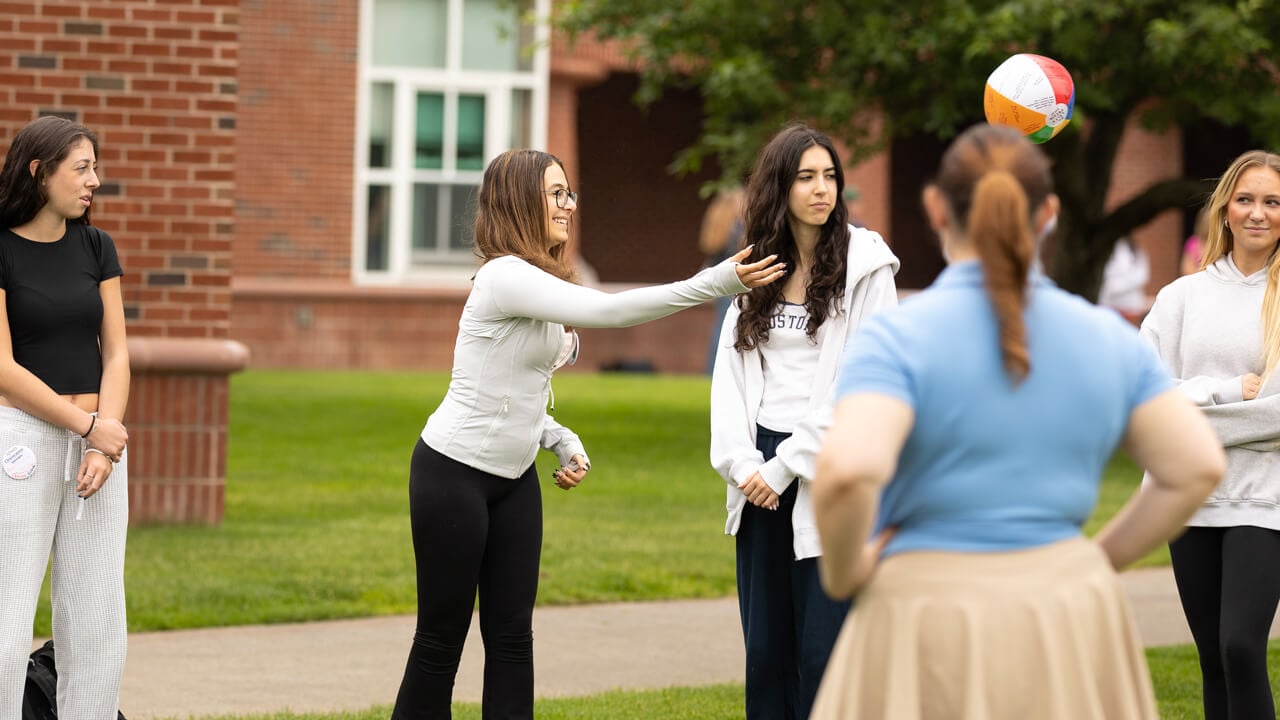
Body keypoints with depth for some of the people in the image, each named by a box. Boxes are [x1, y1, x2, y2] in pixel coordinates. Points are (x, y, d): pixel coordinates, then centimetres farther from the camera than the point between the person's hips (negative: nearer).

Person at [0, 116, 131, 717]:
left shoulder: (96, 248, 10)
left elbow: (115, 354, 8)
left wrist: (106, 447, -5)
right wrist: (89, 426, -10)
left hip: (98, 440, 5)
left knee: (97, 623, 4)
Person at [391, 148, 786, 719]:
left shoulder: (544, 284, 10)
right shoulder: (504, 276, -20)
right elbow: (607, 311, -31)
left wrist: (564, 443, 1)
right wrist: (715, 284, -33)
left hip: (514, 478, 8)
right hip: (454, 473, -8)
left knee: (511, 634, 4)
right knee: (442, 636, -1)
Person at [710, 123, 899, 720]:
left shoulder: (866, 268, -3)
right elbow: (730, 374, 8)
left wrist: (787, 466, -12)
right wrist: (742, 464, -7)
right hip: (762, 482, 5)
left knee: (822, 654, -7)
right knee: (765, 649, 6)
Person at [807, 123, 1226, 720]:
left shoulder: (897, 338, -10)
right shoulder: (1107, 338, 4)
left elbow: (847, 470, -25)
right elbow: (1196, 467, 4)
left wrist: (840, 575, -7)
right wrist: (1095, 564, 12)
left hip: (934, 638, -4)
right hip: (1067, 634, 4)